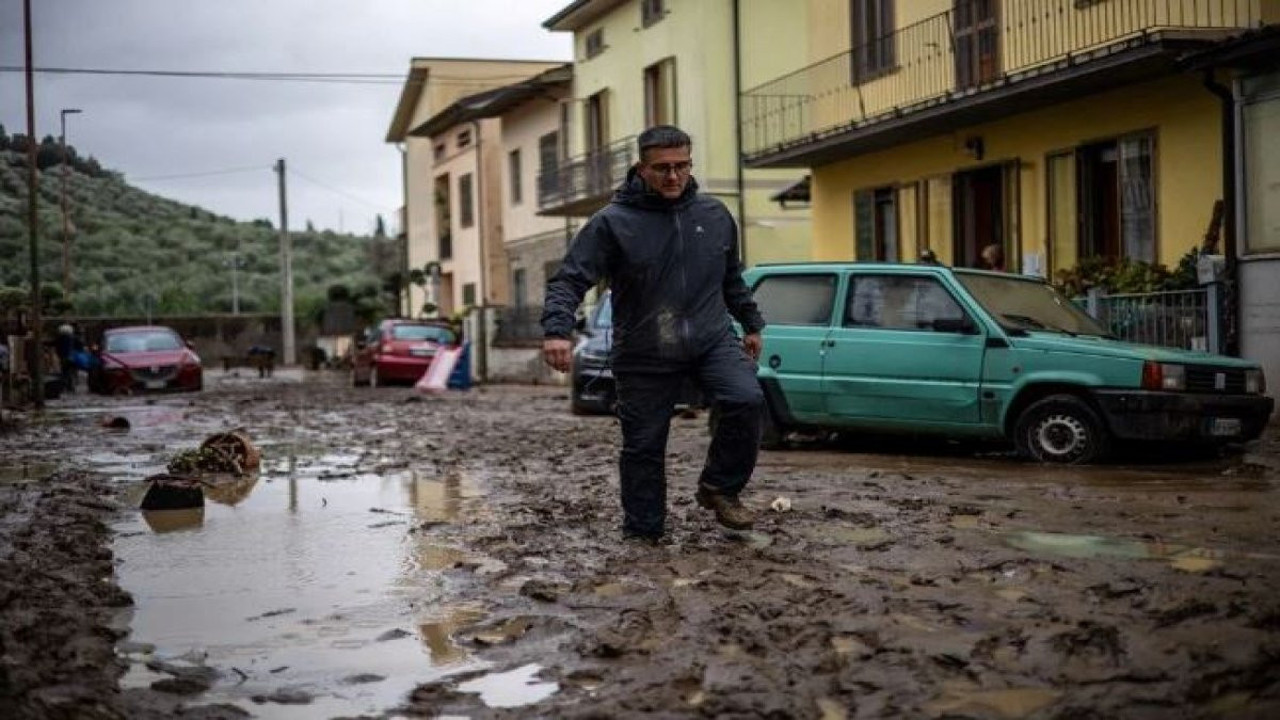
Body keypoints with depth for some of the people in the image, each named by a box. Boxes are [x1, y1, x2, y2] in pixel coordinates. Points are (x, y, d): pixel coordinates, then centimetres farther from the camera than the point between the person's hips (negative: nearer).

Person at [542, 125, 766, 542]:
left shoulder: (715, 216, 7)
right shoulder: (612, 223, -8)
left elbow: (732, 279, 23)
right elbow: (569, 280, -12)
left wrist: (751, 324, 26)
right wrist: (557, 329, -27)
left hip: (712, 340, 3)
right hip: (644, 355, -2)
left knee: (746, 400, -21)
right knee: (643, 445, 3)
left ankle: (720, 487, 0)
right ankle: (642, 532, 20)